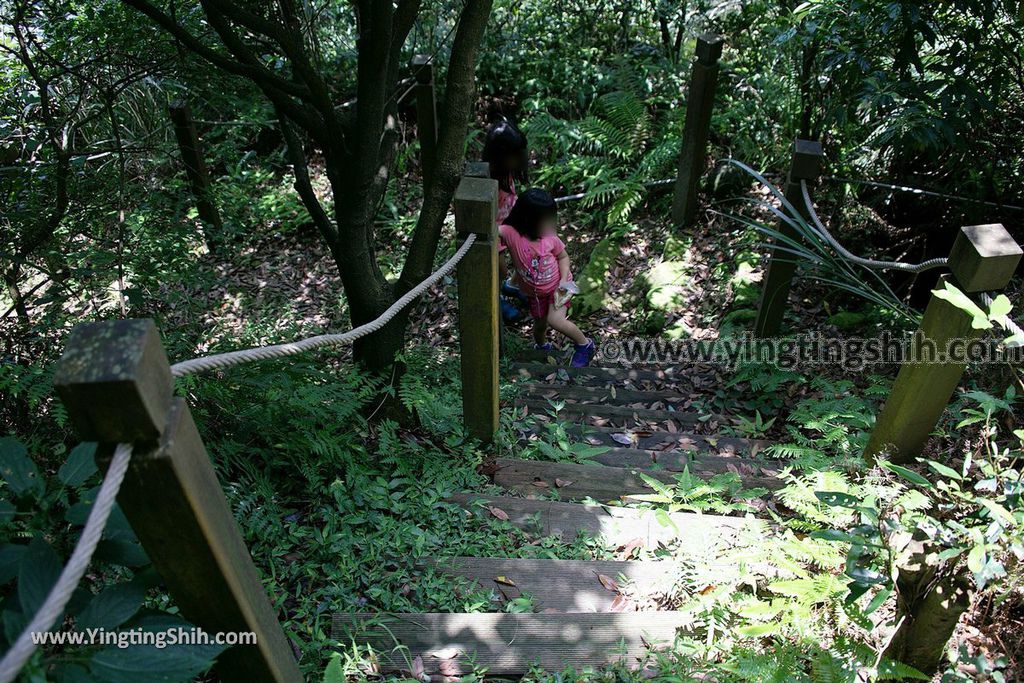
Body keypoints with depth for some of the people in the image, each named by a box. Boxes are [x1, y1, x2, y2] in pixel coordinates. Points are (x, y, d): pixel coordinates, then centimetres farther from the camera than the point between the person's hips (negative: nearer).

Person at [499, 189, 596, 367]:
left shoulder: (550, 238, -20)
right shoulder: (511, 233, -25)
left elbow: (563, 257, -4)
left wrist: (564, 280, -18)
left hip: (557, 286, -2)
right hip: (534, 292, 2)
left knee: (555, 320, -22)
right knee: (539, 325, 20)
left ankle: (585, 345, 3)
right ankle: (542, 347, 56)